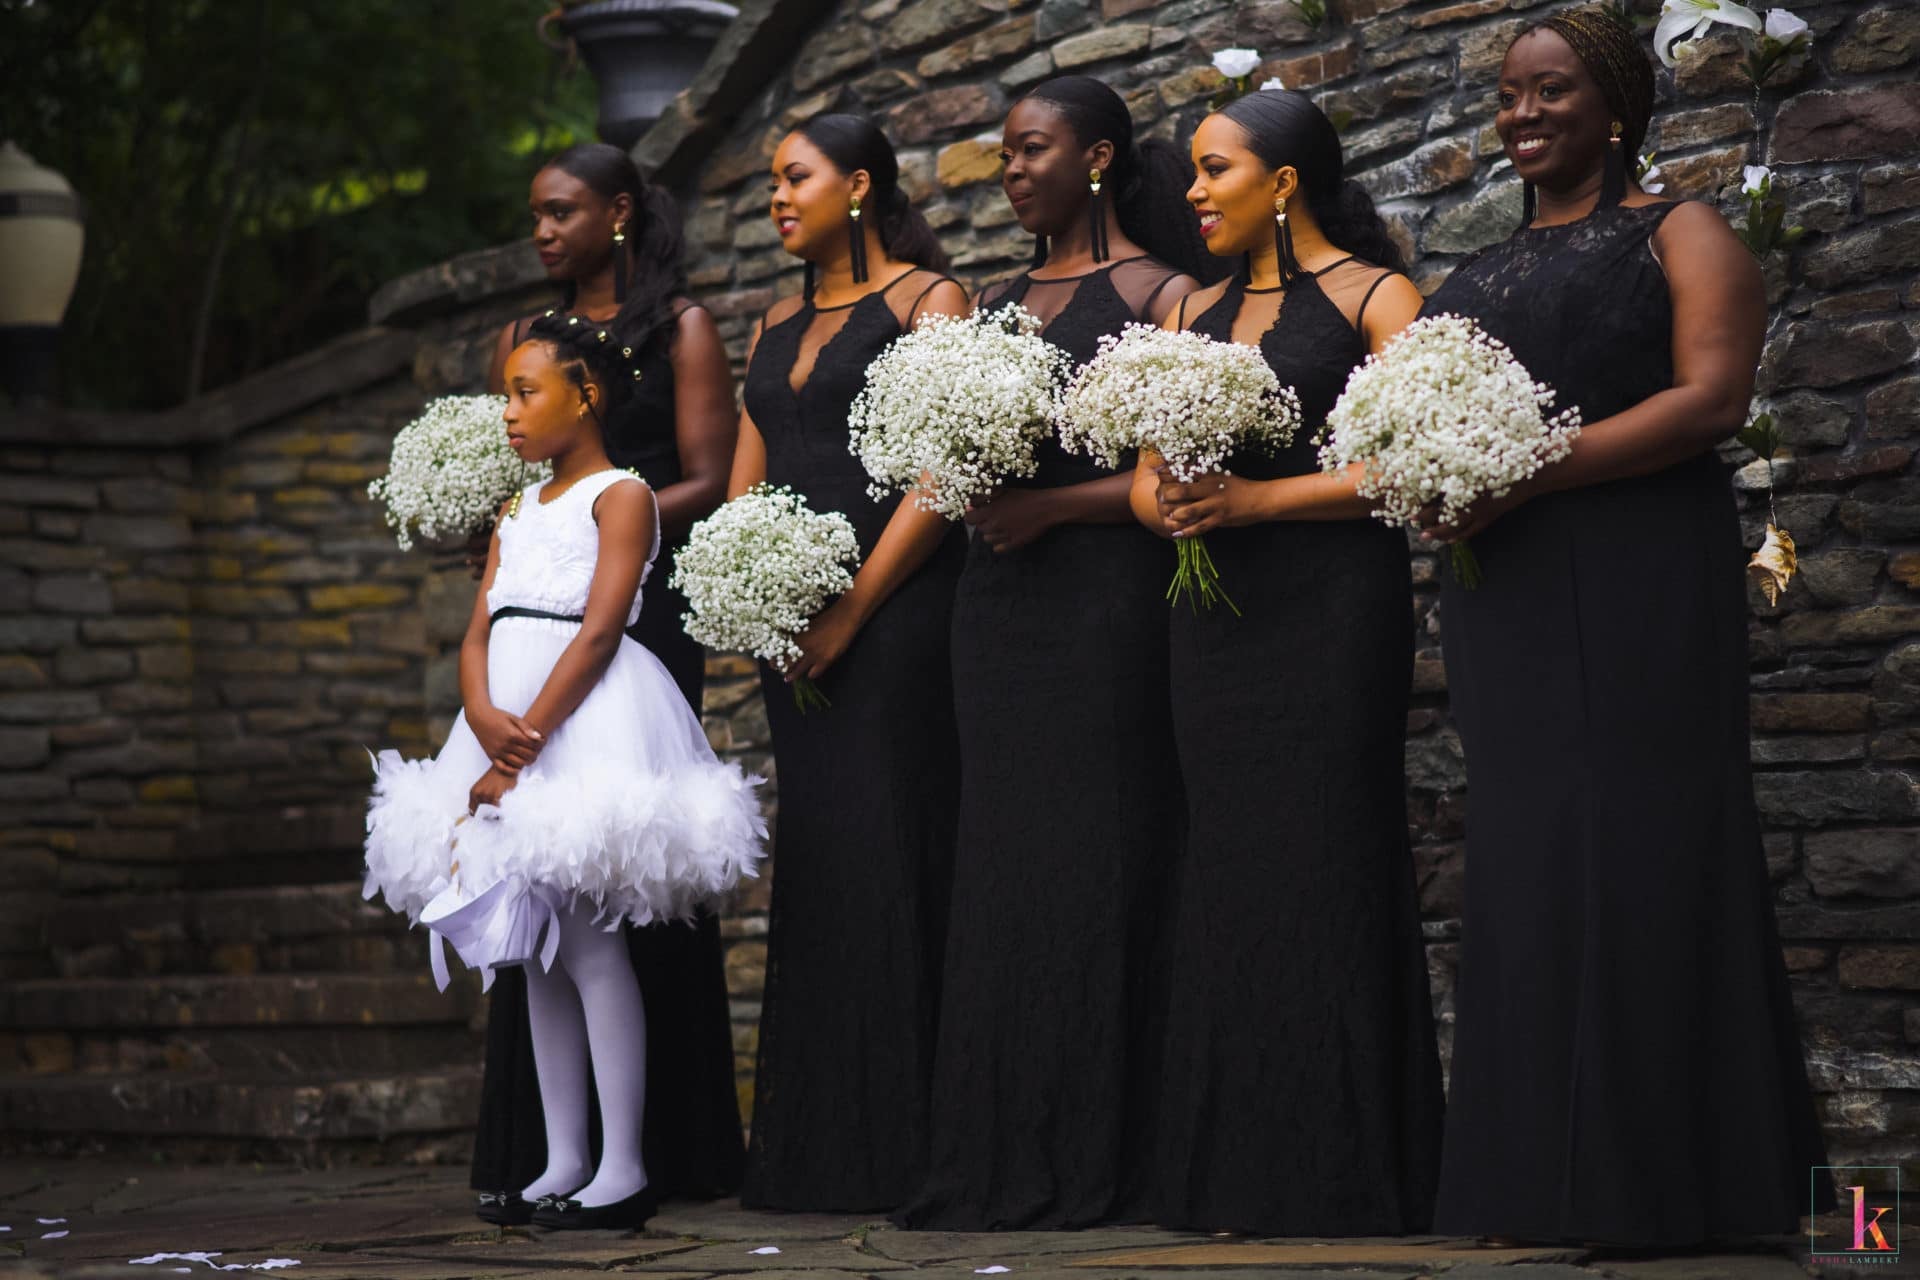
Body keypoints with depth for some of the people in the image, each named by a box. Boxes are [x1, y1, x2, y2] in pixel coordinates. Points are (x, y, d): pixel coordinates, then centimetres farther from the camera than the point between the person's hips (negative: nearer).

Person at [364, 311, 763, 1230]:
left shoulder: (620, 496, -3)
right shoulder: (516, 513, 21)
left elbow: (598, 633, -13)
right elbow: (477, 636, 11)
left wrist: (525, 744, -18)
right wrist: (483, 718, -11)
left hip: (585, 718, -8)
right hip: (511, 722, 8)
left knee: (588, 940, -10)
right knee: (535, 949, 8)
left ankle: (622, 1169, -7)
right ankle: (564, 1162, 12)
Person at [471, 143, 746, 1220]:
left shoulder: (682, 327, 4)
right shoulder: (524, 339, 19)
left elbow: (709, 486, -4)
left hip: (643, 613, -4)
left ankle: (665, 1150, -2)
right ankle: (541, 1154, 0)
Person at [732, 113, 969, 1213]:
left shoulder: (927, 299, -2)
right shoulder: (777, 327, 20)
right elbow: (744, 483, 17)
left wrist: (853, 609, -15)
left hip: (892, 611, -7)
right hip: (795, 627, 7)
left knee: (886, 859, -9)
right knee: (814, 864, 6)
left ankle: (897, 1150, -6)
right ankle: (815, 1153, 9)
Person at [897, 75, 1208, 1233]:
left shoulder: (1159, 293, -2)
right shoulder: (1000, 303, 18)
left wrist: (1055, 504, -15)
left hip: (1105, 595, -7)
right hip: (998, 604, 7)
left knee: (1099, 863, -6)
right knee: (1003, 866, 5)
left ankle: (1101, 1163, -1)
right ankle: (1003, 1165, 8)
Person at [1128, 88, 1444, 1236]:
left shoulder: (1371, 296, -2)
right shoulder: (1197, 312, 17)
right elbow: (1144, 474, 16)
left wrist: (1258, 498, -15)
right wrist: (1169, 504, -7)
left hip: (1333, 607, -6)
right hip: (1217, 613, 6)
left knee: (1326, 867, -7)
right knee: (1229, 871, 5)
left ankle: (1345, 1173, -1)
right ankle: (1242, 1175, 9)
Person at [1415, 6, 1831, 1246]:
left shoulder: (1680, 237, 1)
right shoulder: (1484, 273, 21)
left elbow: (1714, 399, -12)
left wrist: (1528, 475, -19)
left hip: (1636, 588, -7)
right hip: (1508, 607, 7)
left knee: (1637, 857, -7)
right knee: (1530, 866, 5)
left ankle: (1662, 1178, -1)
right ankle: (1552, 1175, 10)